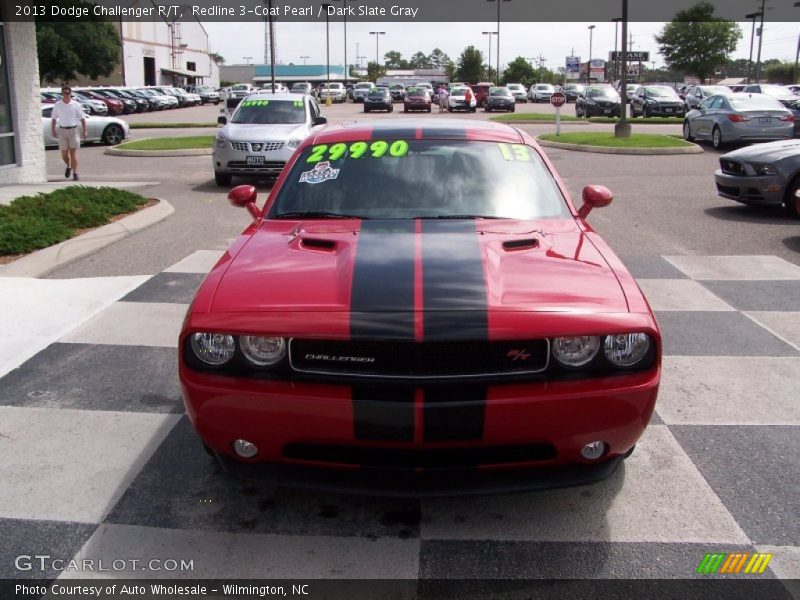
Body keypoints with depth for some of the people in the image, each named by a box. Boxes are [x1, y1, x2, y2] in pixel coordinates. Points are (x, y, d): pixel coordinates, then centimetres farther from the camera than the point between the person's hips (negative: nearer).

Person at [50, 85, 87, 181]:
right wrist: (53, 130, 6)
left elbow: (82, 118, 3)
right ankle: (68, 166, 32)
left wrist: (84, 131, -2)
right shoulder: (57, 105, 5)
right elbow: (54, 119, 11)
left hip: (73, 130, -2)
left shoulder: (76, 105, 1)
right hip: (62, 130, 2)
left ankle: (75, 173, -2)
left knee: (73, 152, -5)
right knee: (64, 153, 4)